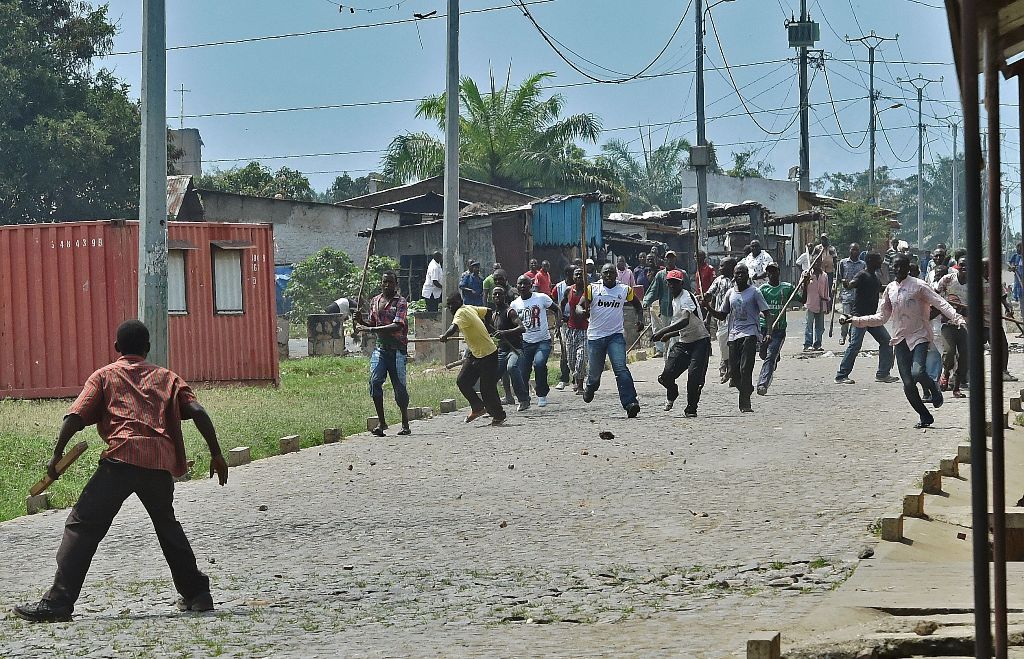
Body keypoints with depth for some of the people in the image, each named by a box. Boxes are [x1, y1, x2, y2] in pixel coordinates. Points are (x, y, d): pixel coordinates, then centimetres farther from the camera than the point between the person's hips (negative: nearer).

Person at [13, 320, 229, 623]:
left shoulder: (105, 375, 17)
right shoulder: (167, 377, 23)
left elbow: (75, 416, 3)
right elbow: (198, 412, 10)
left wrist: (57, 454, 8)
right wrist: (216, 454, 12)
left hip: (121, 457, -3)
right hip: (160, 462, 3)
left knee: (83, 526, -4)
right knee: (167, 525, 25)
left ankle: (58, 601, -14)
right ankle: (196, 593, 26)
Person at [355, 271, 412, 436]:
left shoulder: (401, 302, -6)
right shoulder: (375, 302, 13)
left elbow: (397, 326, -19)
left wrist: (370, 329, -22)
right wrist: (361, 322, 1)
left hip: (397, 349, -5)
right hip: (380, 347, 5)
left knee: (399, 386, -2)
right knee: (375, 382, -12)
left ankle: (405, 424, 13)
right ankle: (381, 421, -5)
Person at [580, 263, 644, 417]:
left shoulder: (625, 290, 3)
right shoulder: (593, 289, 0)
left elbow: (638, 305, 19)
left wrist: (640, 319, 1)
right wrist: (583, 312, -23)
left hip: (616, 335, 0)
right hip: (595, 336, 0)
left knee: (621, 368, -18)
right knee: (595, 371, 10)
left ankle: (630, 403, -23)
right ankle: (590, 387, 46)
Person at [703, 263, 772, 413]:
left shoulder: (754, 292, 1)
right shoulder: (730, 293, 15)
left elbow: (766, 314, -2)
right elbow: (722, 315, 21)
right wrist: (708, 308, 4)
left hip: (750, 334, -5)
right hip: (733, 335, 5)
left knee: (745, 368, -15)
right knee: (734, 371, 2)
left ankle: (745, 402, -14)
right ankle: (746, 390, 28)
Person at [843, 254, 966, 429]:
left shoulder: (918, 286, -5)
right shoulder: (890, 289, 10)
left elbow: (940, 303, -11)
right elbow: (881, 317, 16)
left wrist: (957, 318, -26)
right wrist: (854, 320, 10)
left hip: (919, 336, -5)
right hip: (901, 339, 5)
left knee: (917, 372, -26)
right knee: (908, 383, 0)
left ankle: (934, 390, 7)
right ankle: (925, 417, 15)